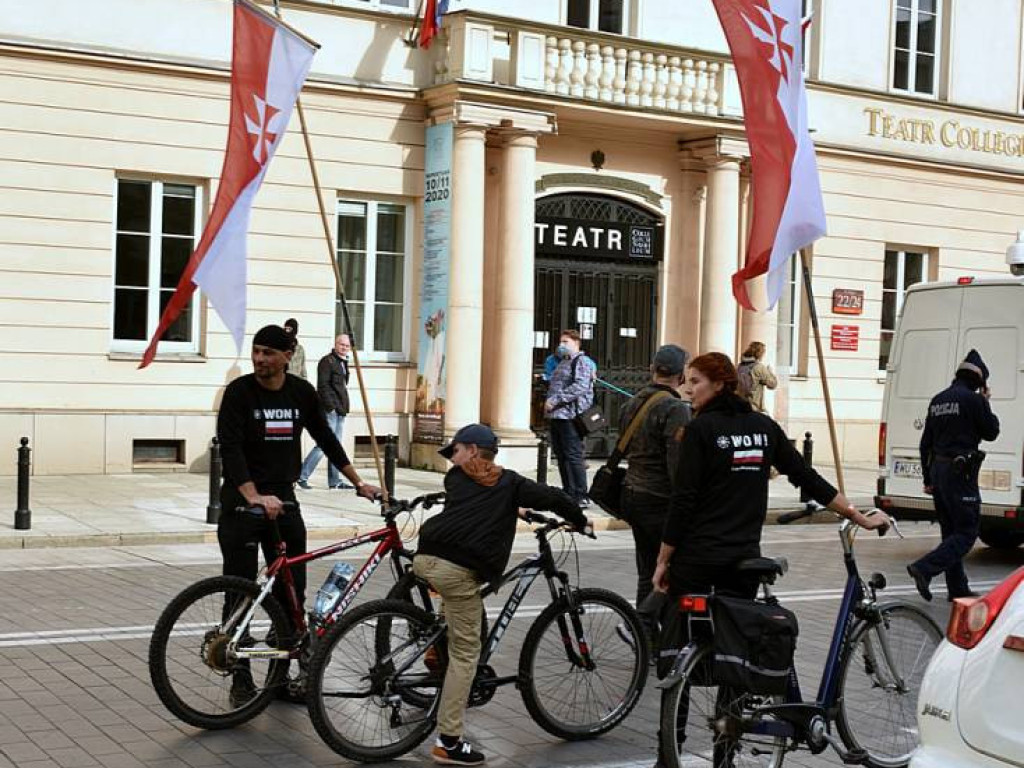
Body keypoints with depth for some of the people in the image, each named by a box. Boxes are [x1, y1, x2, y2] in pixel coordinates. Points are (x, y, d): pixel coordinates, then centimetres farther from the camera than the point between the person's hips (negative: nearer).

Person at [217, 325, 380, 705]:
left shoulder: (302, 392, 4)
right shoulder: (239, 391, -10)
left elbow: (325, 439, 15)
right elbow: (230, 449, -19)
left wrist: (358, 482, 13)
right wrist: (254, 497, -32)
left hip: (284, 500, 4)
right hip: (242, 503, -4)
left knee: (292, 593, 2)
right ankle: (241, 680, 9)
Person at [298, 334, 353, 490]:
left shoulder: (343, 362, 19)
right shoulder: (327, 361, -8)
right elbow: (323, 386, -15)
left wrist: (343, 407, 17)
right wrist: (330, 406, -20)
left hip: (340, 410, 9)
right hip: (329, 409, -9)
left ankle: (335, 480, 13)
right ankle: (302, 475, -8)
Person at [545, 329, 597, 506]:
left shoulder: (582, 361, -7)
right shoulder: (563, 362, 22)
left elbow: (580, 387, -20)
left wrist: (555, 400, -20)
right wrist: (548, 404, 14)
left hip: (570, 416, -9)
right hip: (556, 416, 10)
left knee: (573, 456, -9)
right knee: (561, 456, 11)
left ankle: (581, 497, -6)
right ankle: (568, 493, 18)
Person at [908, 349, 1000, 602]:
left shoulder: (938, 400, 13)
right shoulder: (972, 399, -12)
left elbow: (925, 442, 16)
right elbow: (991, 432, -3)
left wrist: (928, 479, 20)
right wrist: (985, 403, 8)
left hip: (938, 470, 9)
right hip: (960, 473, -9)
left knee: (951, 531, 14)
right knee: (967, 532, -5)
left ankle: (958, 588, 17)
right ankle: (924, 569, -19)